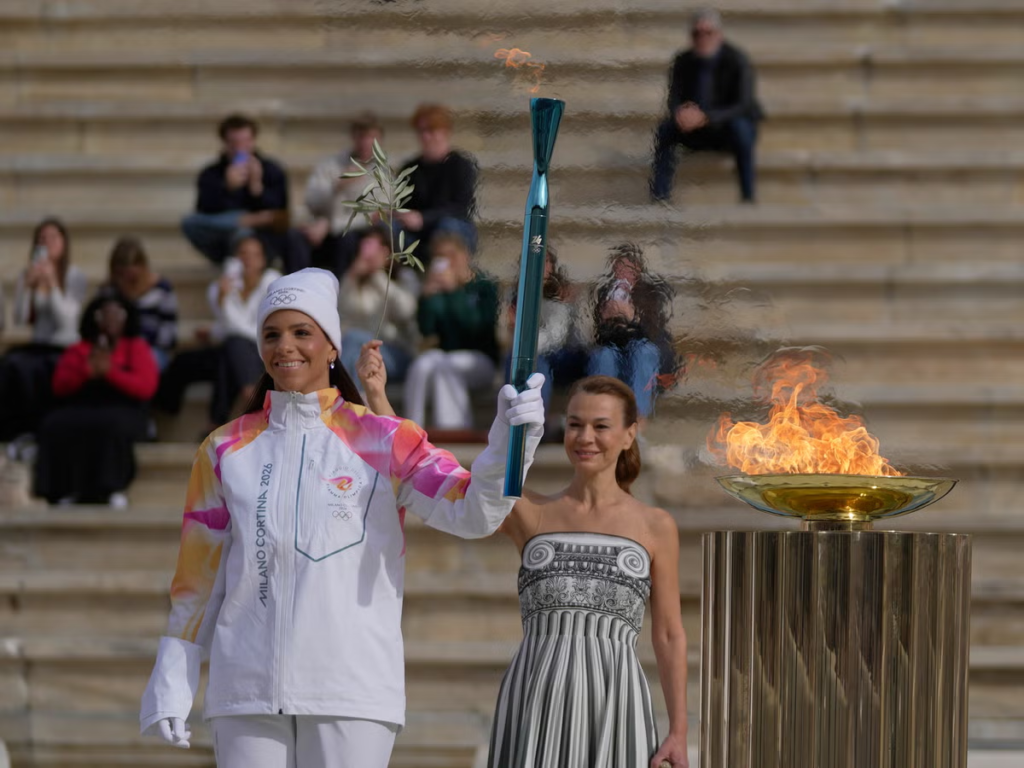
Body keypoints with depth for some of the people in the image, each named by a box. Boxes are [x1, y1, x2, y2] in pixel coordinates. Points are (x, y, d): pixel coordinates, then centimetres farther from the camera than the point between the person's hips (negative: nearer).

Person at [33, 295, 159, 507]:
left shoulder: (137, 347, 11)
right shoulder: (77, 350, 18)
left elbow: (146, 387, -2)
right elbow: (60, 387, 7)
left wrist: (110, 371, -13)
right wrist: (87, 371, -11)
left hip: (122, 411, -2)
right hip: (81, 409, 2)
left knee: (110, 425, -40)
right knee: (56, 425, -32)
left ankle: (112, 488, -35)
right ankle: (68, 489, -30)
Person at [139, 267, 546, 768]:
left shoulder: (384, 442, 3)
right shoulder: (227, 450, 10)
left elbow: (471, 512, -9)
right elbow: (197, 579, 14)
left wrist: (507, 444, -28)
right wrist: (171, 680, 8)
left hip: (353, 689, -2)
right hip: (246, 688, 2)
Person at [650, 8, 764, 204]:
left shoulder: (737, 61, -17)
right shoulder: (684, 61, -3)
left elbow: (743, 106, -24)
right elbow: (674, 99, -4)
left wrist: (706, 118, -38)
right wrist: (679, 113, -32)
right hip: (698, 135, 4)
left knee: (739, 127, -38)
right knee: (664, 128, -23)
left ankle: (747, 197, -34)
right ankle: (660, 199, -27)